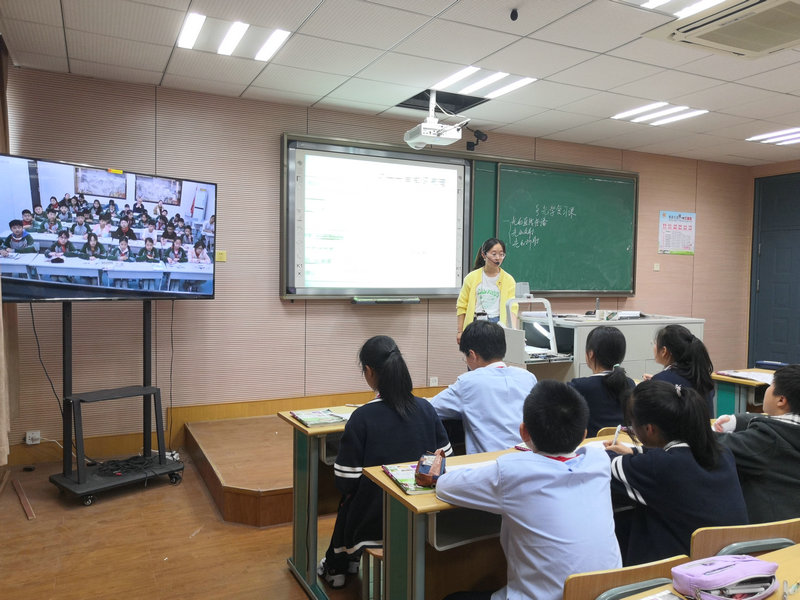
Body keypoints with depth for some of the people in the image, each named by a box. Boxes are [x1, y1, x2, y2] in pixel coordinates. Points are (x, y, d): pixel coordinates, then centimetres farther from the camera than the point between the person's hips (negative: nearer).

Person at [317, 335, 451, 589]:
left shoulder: (362, 417, -20)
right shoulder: (426, 408, -8)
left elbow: (345, 482, -17)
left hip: (376, 523, -4)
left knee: (347, 500, 29)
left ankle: (335, 568, 48)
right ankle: (347, 561, 48)